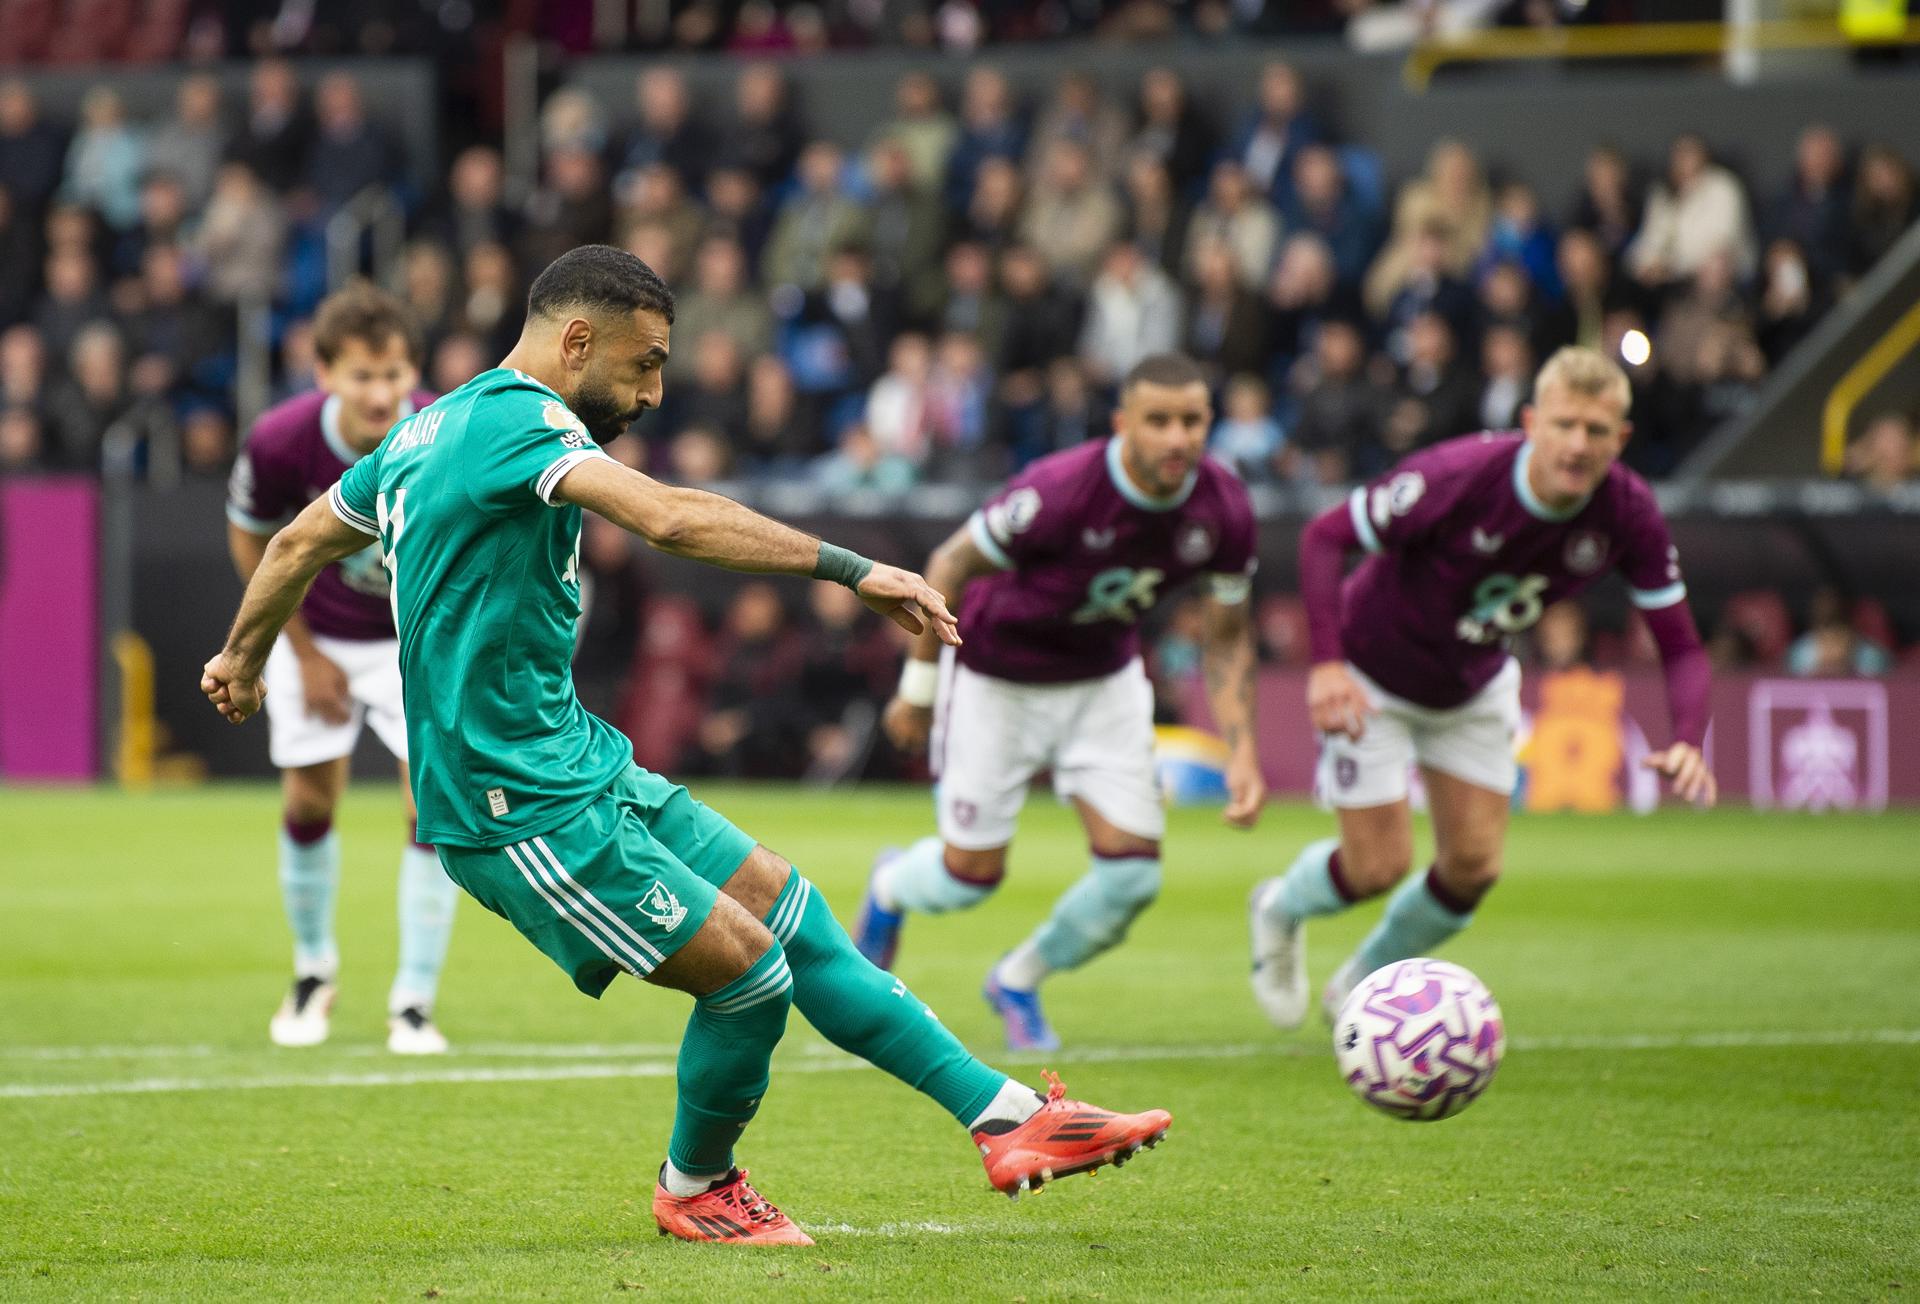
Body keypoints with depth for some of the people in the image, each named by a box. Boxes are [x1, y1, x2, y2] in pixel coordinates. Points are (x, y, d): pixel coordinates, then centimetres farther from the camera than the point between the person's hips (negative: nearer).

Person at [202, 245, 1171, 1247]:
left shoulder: (433, 427, 14)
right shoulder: (515, 417, -17)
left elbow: (302, 540, 27)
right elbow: (669, 518, -32)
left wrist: (242, 658, 44)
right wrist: (849, 569, -31)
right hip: (521, 808, -10)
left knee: (793, 913, 7)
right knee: (752, 972, -8)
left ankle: (1008, 1120, 8)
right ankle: (694, 1188, 18)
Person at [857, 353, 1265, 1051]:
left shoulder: (1223, 510, -19)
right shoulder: (1058, 492, -35)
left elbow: (1227, 635, -3)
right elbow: (949, 567, -19)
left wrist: (1242, 751, -13)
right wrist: (918, 689, -10)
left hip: (1105, 679, 4)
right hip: (995, 677, -4)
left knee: (1133, 872, -7)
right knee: (972, 875, 1)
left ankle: (1018, 981, 23)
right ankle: (891, 886, 40)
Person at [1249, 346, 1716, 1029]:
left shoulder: (1627, 515, -22)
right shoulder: (1460, 477, -36)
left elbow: (1680, 645, -17)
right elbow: (1324, 535, -26)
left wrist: (1687, 742, -36)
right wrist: (1328, 663, -38)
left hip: (1475, 687, 5)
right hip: (1372, 679, -5)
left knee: (1473, 866, 1)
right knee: (1379, 866, -6)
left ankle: (1362, 986, 30)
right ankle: (1281, 910, 31)